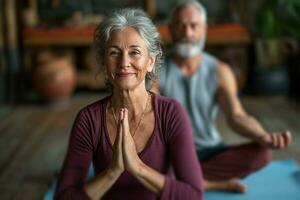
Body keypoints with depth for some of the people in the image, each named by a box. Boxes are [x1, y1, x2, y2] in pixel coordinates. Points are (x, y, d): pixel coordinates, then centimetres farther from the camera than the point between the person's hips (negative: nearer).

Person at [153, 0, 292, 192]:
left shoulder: (219, 71, -3)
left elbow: (237, 117, -15)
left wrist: (262, 136, -37)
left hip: (210, 153, 3)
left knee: (262, 153, -25)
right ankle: (218, 182, -19)